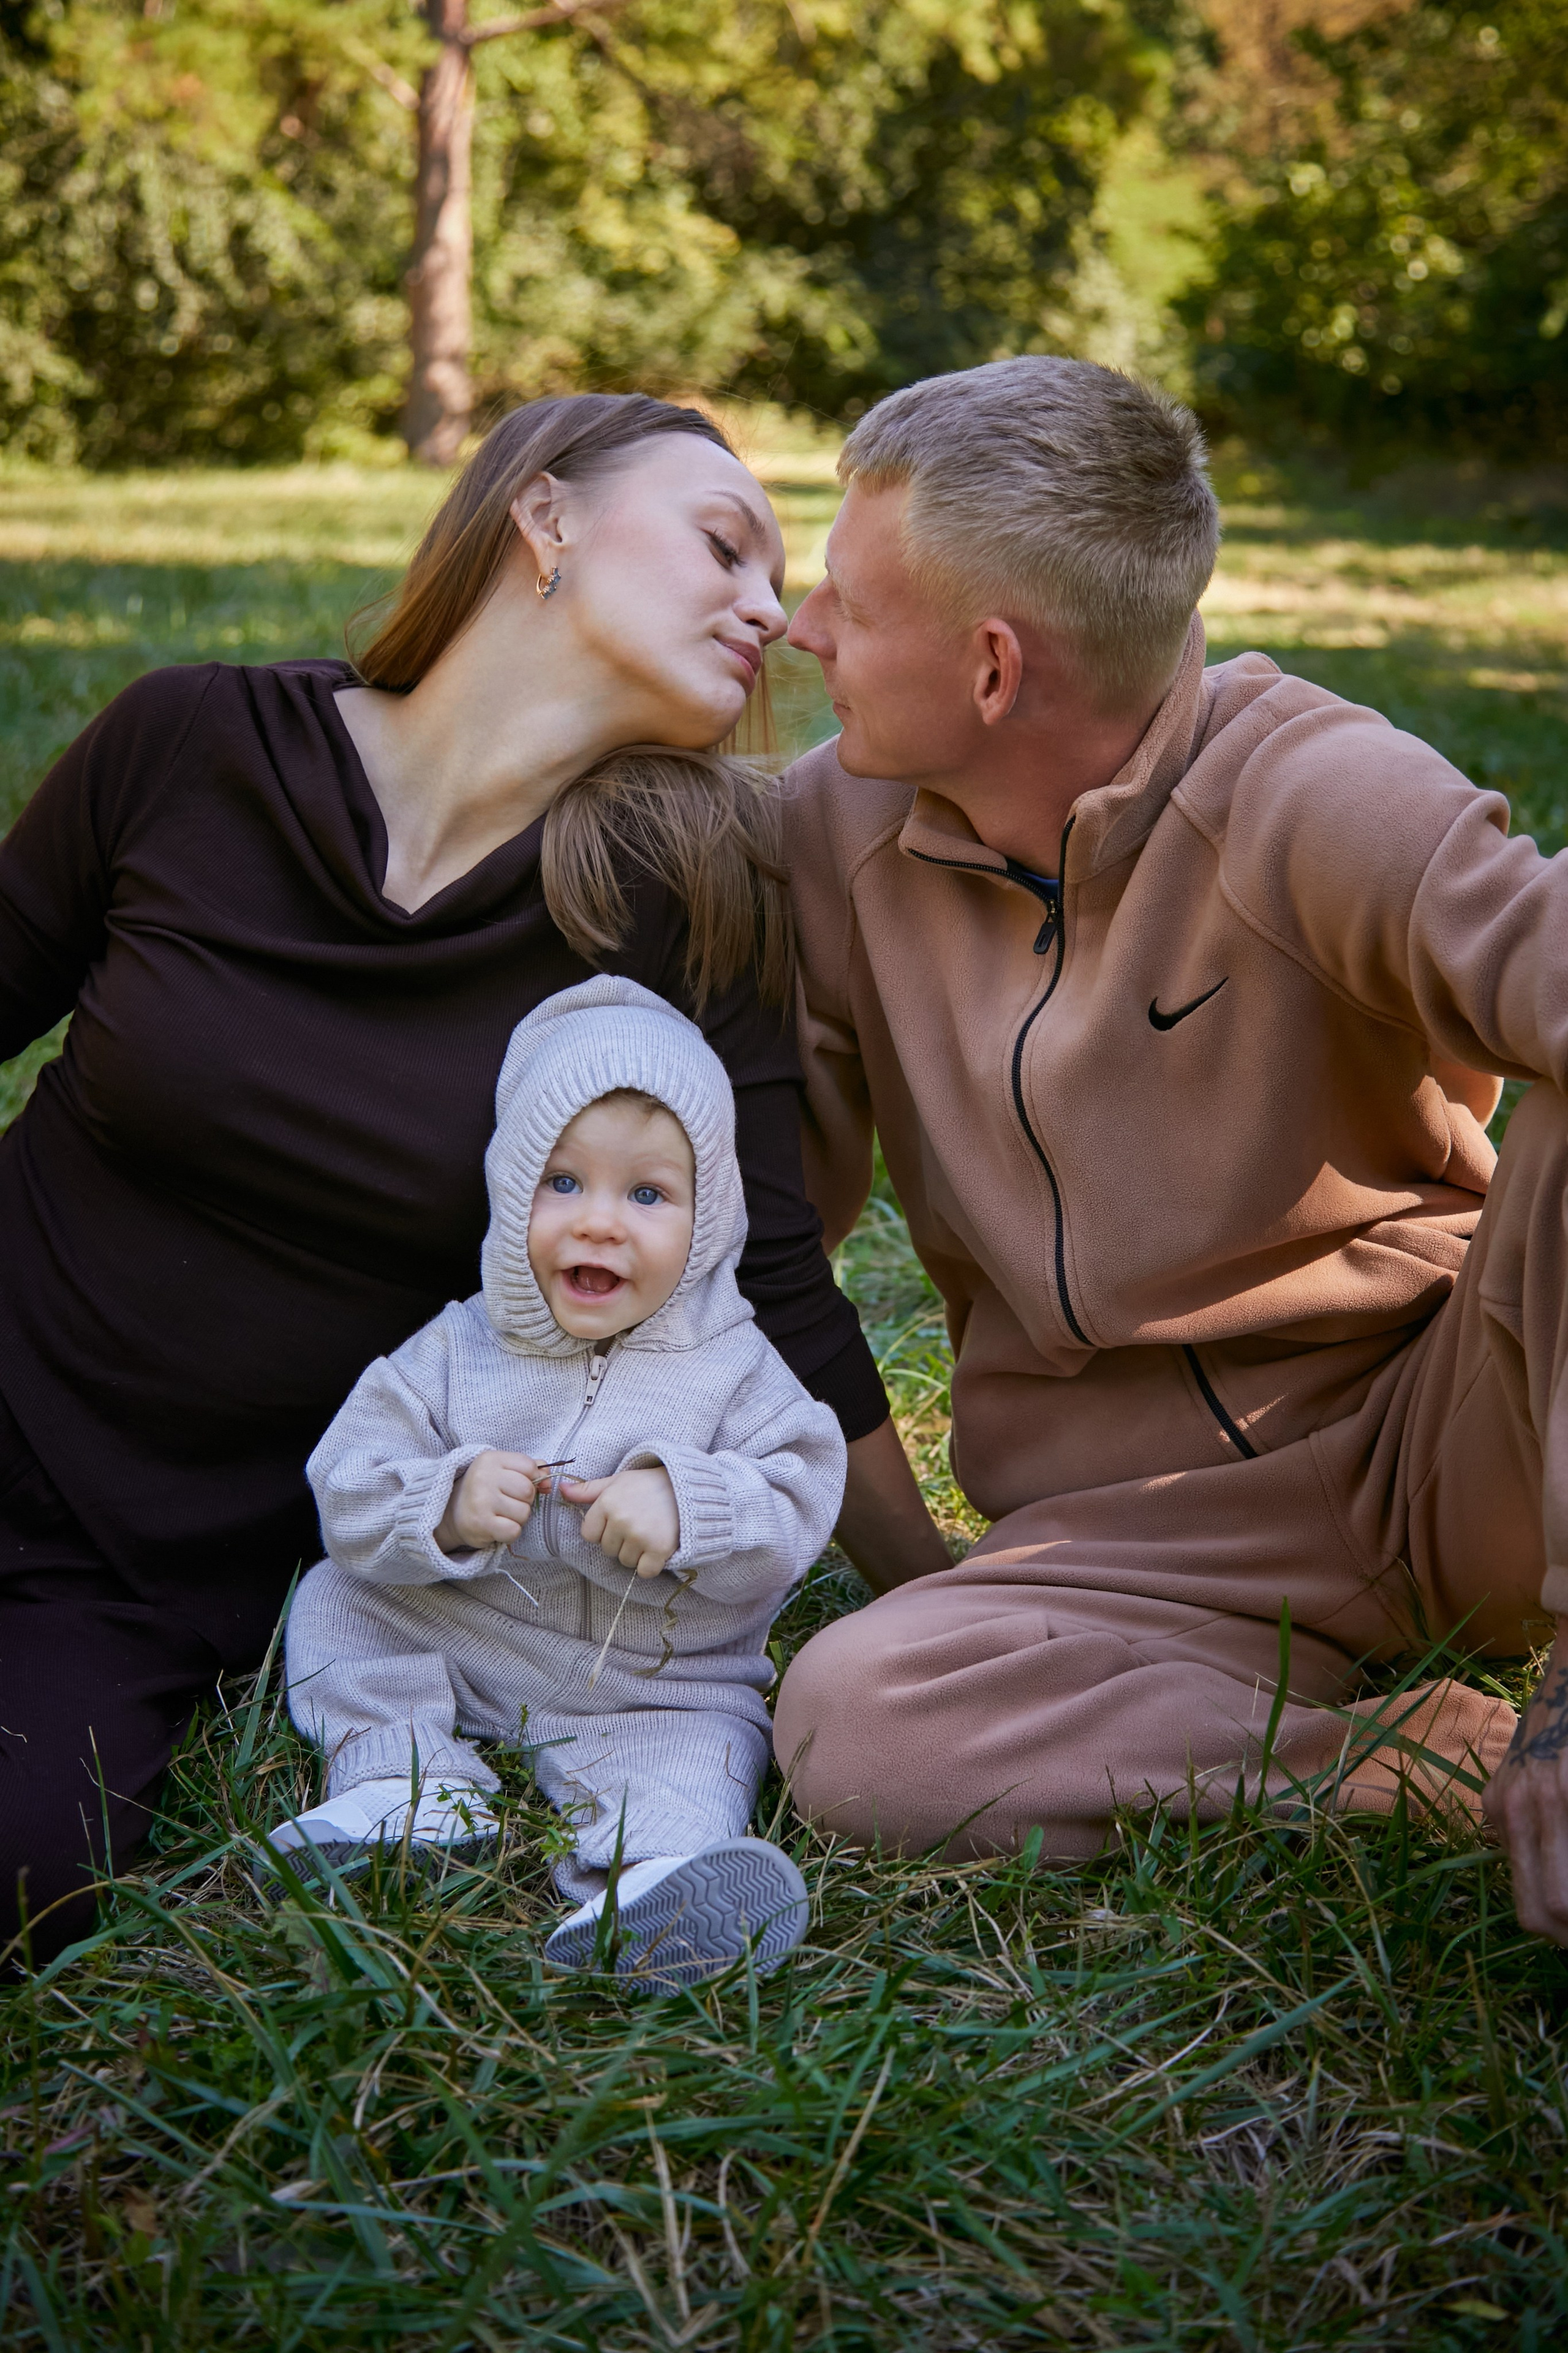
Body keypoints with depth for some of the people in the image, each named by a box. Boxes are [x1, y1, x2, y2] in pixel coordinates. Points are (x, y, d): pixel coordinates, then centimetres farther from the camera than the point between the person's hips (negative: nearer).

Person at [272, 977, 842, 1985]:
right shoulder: (457, 1353, -3)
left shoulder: (731, 1368, -7)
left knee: (695, 1751, -28)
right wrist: (444, 1505, -27)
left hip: (655, 1687, -3)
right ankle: (412, 1787, -13)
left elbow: (798, 1506, -15)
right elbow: (347, 1487, -7)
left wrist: (686, 1506, -33)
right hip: (454, 1655, 3)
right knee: (338, 1603, -7)